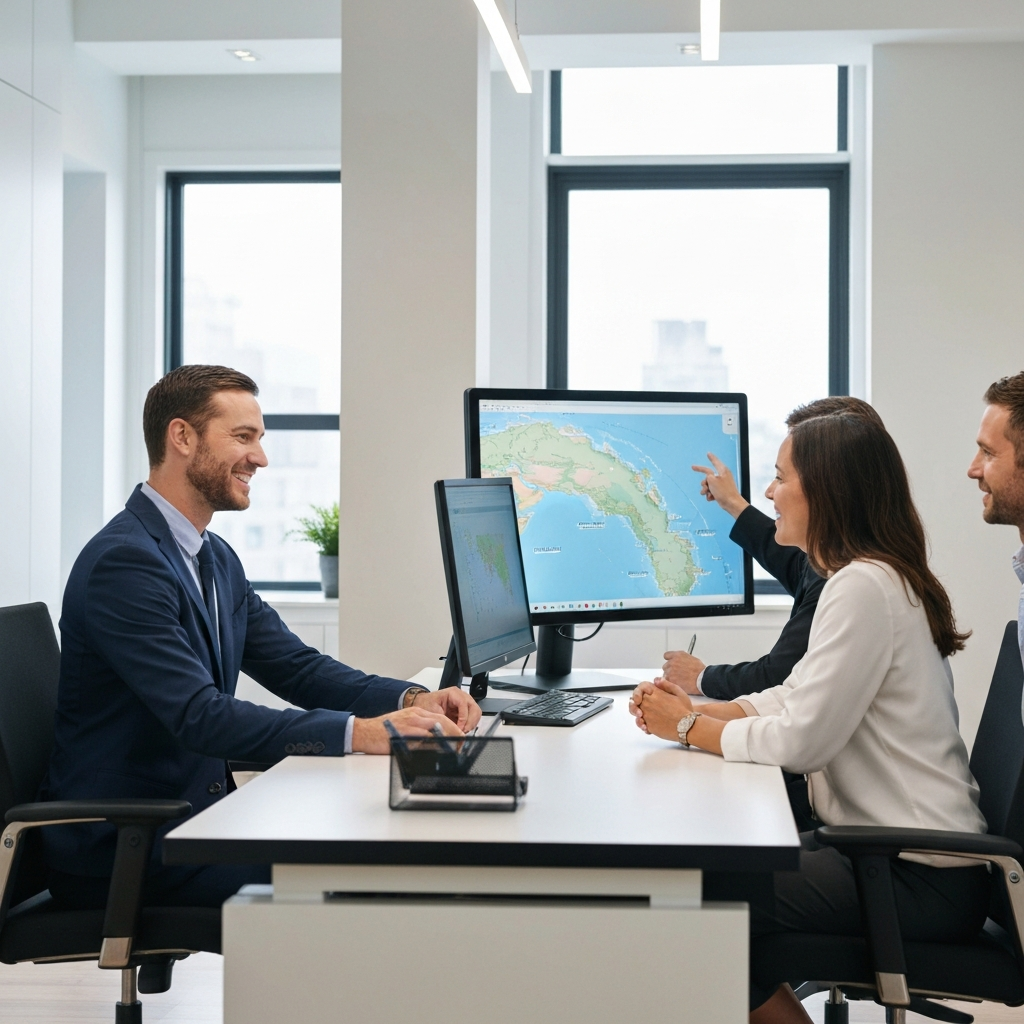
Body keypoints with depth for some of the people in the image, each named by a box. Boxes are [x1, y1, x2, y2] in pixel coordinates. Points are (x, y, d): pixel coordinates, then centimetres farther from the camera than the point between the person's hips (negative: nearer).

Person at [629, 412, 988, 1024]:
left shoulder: (866, 588, -20)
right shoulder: (874, 577, 14)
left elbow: (801, 740, -22)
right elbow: (794, 697, 17)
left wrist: (690, 728, -7)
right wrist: (695, 711, 2)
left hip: (920, 881, -10)